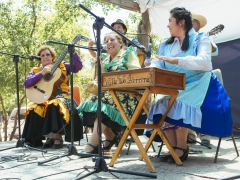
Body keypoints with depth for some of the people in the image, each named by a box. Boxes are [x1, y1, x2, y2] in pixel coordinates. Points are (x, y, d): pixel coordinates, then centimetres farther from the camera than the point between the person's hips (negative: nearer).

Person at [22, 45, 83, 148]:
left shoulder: (62, 66, 12)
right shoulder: (36, 70, 14)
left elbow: (78, 67, -1)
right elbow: (27, 83, -4)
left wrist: (73, 52, -12)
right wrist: (42, 73, -12)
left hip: (61, 97, -2)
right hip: (43, 98, 2)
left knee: (55, 105, -36)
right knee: (35, 110, -28)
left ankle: (58, 137, -23)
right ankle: (50, 137, -11)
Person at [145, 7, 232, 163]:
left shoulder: (201, 38, 0)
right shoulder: (166, 44, 16)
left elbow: (204, 62, -19)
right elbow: (157, 64, 3)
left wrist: (177, 60, -31)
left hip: (197, 86, -5)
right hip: (174, 88, 5)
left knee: (178, 106, -33)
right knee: (159, 105, -23)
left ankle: (182, 147, -15)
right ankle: (174, 147, -11)